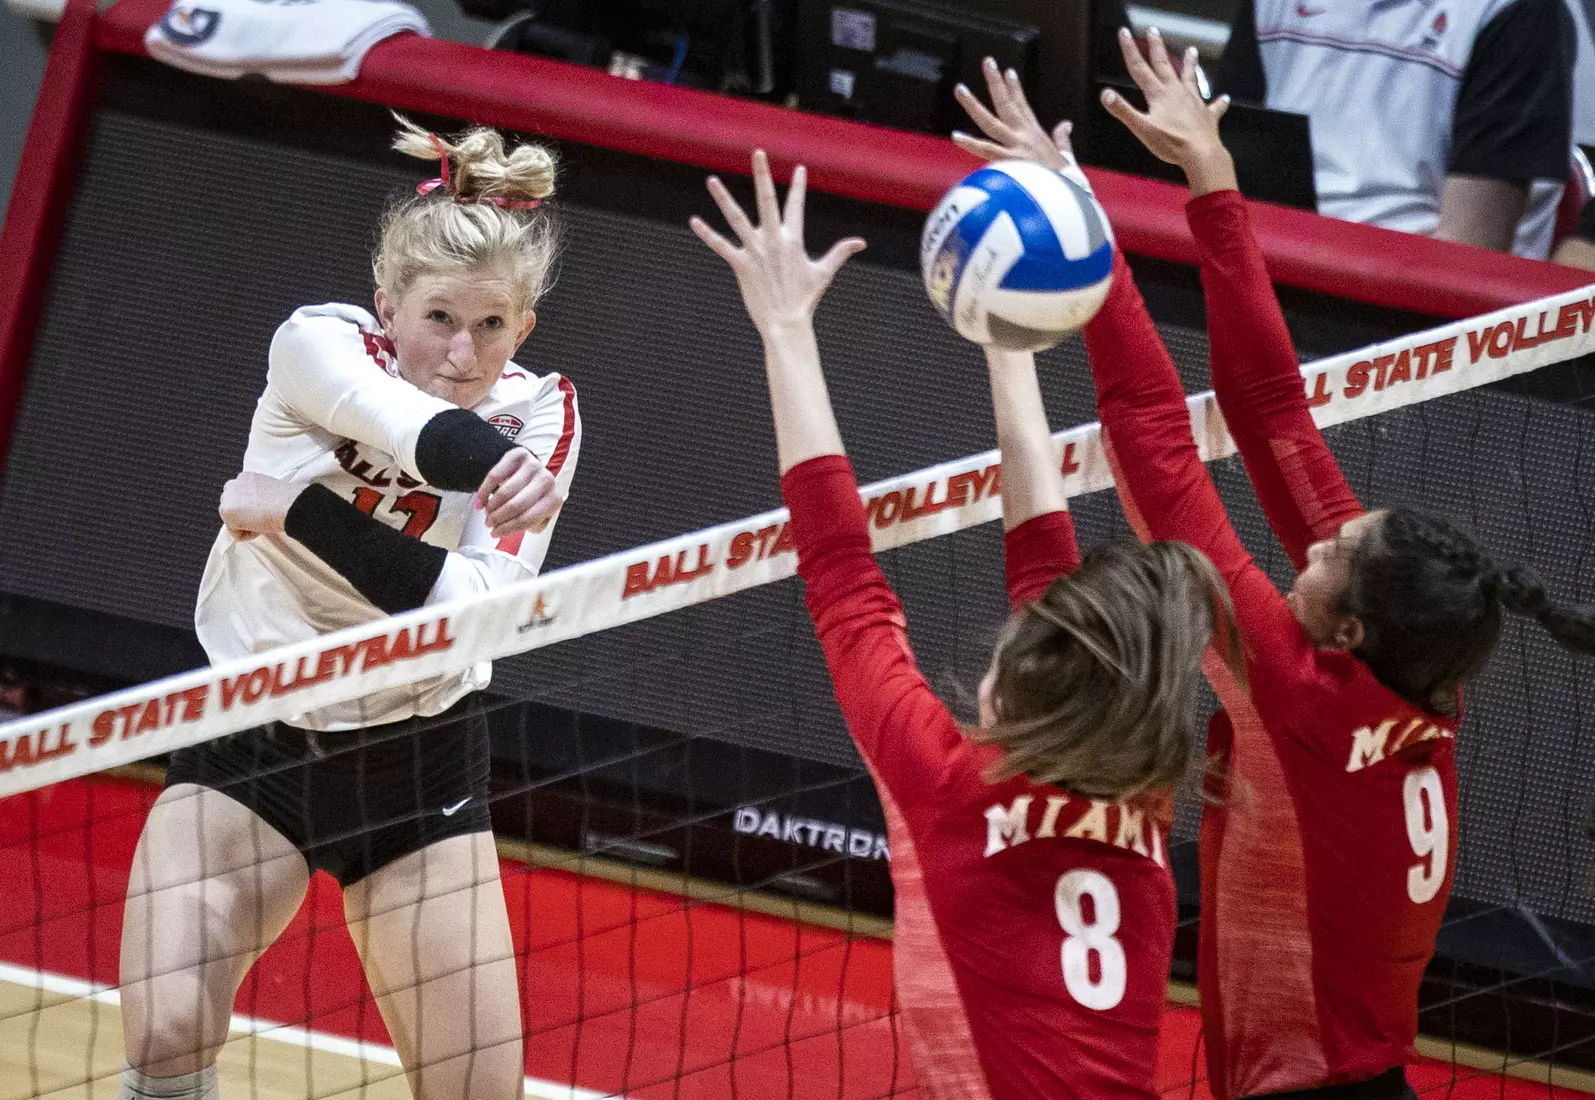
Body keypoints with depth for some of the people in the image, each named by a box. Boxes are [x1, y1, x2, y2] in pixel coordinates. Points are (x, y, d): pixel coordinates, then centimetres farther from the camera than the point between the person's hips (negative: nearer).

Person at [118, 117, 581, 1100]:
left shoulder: (540, 412, -10)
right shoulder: (320, 344, -16)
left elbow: (477, 607, -24)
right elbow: (431, 431, -38)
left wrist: (300, 512, -30)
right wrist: (503, 464, -60)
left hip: (418, 759, 1)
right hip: (247, 738, -1)